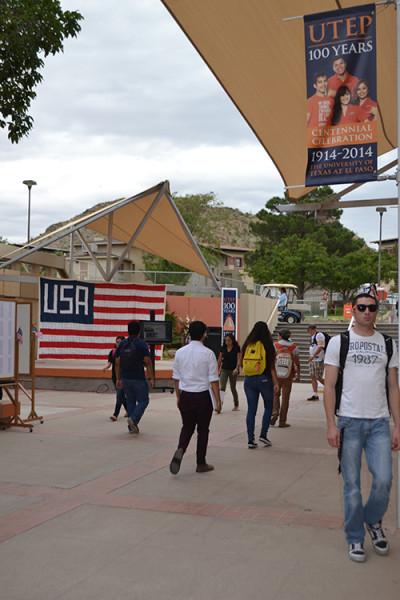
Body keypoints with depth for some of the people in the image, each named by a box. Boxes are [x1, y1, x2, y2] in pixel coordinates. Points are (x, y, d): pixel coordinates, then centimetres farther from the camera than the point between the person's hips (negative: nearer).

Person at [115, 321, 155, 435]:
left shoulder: (122, 344, 6)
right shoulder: (141, 344, -9)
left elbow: (117, 363, 8)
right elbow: (148, 362, -12)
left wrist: (118, 379, 15)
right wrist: (151, 378, -6)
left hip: (125, 378, 5)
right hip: (139, 378, -5)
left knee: (130, 401, 13)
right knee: (143, 401, 5)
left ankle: (132, 427, 14)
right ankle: (133, 419, -16)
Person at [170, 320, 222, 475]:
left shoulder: (180, 352, 1)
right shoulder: (208, 353, -11)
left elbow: (176, 378, 8)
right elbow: (214, 380, -10)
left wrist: (178, 397, 19)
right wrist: (218, 401, -2)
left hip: (185, 396, 3)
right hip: (202, 396, -3)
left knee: (187, 427, 18)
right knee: (203, 430, 12)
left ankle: (180, 451, -9)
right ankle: (201, 464, 20)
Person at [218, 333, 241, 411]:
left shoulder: (236, 348, -5)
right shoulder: (223, 348, 3)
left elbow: (238, 359, -10)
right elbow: (220, 359, 10)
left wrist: (237, 368, -23)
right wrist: (218, 369, 11)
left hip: (233, 370, -2)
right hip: (224, 370, 2)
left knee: (233, 388, 9)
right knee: (222, 387, -14)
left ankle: (236, 405, 26)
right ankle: (220, 403, -24)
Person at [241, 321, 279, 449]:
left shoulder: (247, 345, 2)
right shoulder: (268, 346, -8)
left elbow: (242, 364, 7)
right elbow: (271, 366, -10)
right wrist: (275, 382, -6)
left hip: (249, 380, 3)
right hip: (264, 379, -3)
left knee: (251, 410, 8)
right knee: (268, 407, 15)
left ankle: (250, 440, 7)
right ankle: (263, 435, 8)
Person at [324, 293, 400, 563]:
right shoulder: (339, 342, 3)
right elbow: (329, 386, 0)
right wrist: (331, 424, -7)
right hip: (350, 421, -2)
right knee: (352, 484, 3)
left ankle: (373, 521, 24)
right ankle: (355, 539, 18)